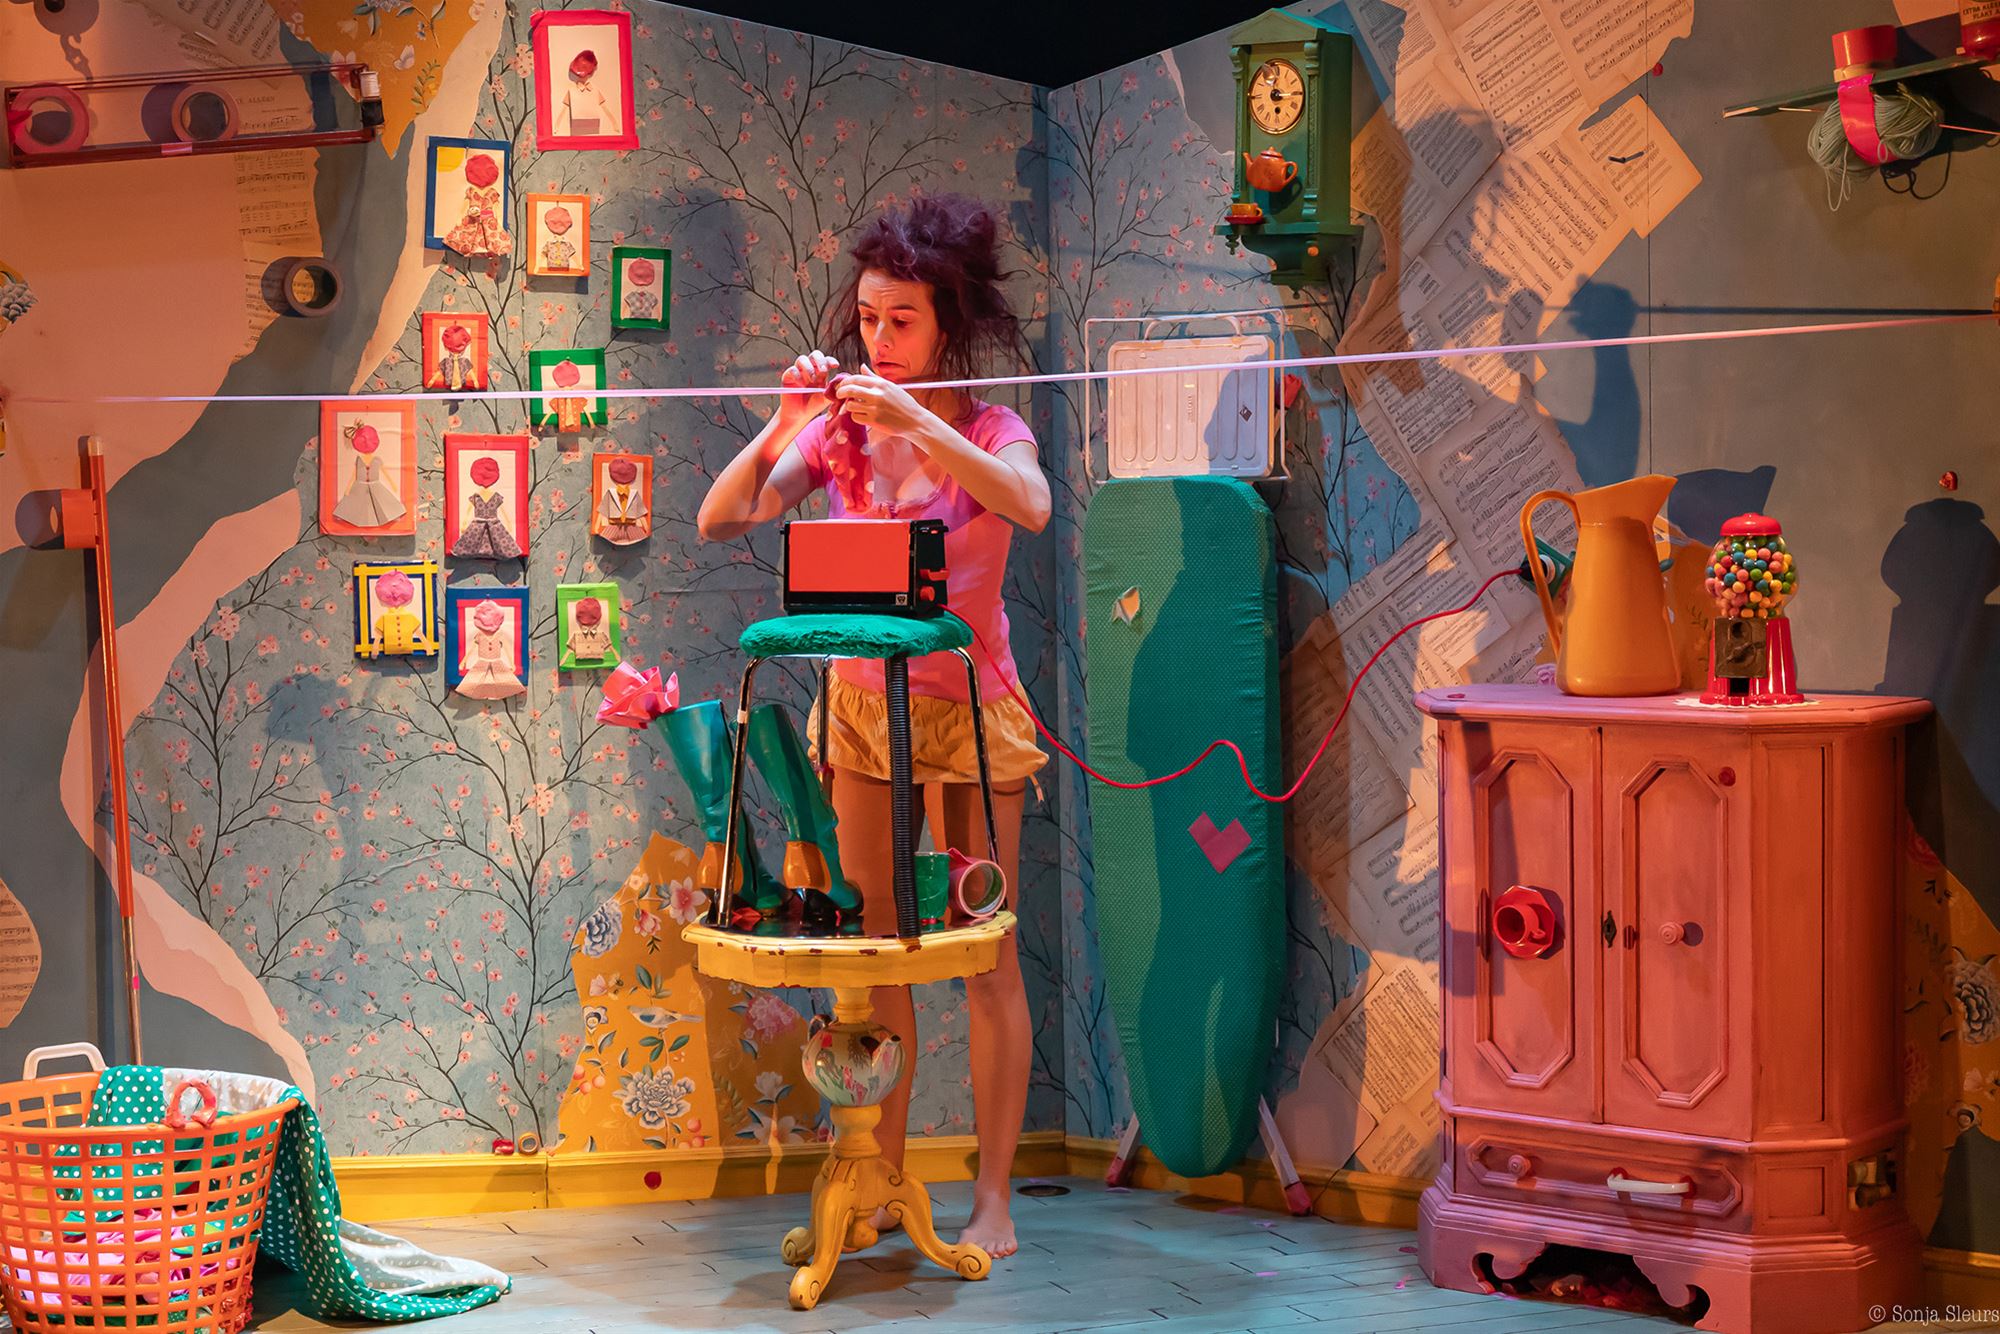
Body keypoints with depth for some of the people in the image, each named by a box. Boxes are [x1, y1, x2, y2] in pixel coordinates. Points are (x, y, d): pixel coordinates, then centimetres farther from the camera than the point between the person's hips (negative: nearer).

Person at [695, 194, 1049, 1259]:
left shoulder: (987, 432, -8)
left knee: (986, 955, 0)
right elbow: (719, 520, -7)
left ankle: (993, 1199, 8)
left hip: (966, 708, -4)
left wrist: (917, 423, -35)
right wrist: (784, 426, -19)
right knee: (874, 952, 10)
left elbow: (1031, 507, -31)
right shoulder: (839, 431, 1)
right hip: (860, 704, 4)